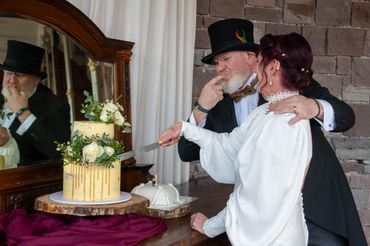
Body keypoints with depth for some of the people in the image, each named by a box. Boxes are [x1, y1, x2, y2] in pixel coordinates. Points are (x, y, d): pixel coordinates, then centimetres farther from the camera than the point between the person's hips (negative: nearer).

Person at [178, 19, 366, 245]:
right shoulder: (220, 106, 7)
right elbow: (187, 153, 6)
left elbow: (346, 116, -11)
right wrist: (202, 109, -9)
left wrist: (314, 107, -34)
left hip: (317, 204, -3)